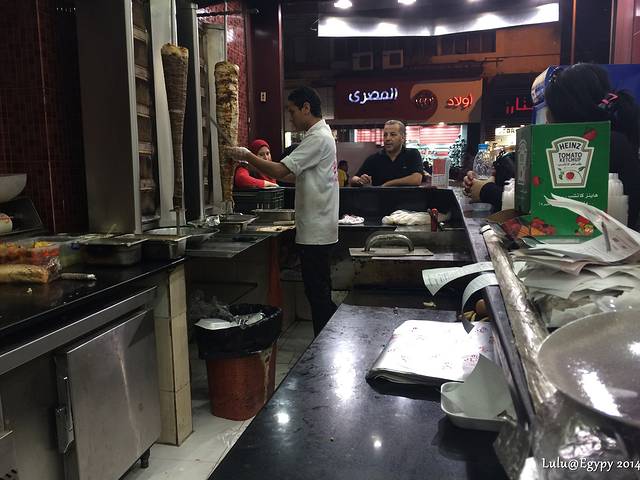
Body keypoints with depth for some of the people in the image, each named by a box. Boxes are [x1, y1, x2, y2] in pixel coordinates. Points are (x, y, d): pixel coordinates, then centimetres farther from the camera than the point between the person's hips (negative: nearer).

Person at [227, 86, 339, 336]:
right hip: (316, 229, 10)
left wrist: (247, 156, -8)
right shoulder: (322, 135, 17)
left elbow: (281, 171, -22)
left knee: (318, 293, -3)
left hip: (315, 231, -10)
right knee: (319, 292, 15)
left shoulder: (318, 138, -16)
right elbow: (299, 175, 21)